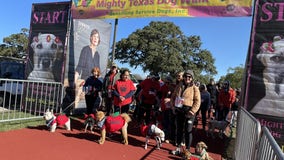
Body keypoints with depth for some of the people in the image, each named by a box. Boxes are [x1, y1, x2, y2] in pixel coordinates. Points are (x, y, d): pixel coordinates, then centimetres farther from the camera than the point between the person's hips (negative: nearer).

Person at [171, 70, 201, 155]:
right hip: (179, 111, 5)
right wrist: (174, 106, 4)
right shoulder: (179, 86, 8)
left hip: (188, 112, -4)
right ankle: (178, 148, 27)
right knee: (179, 130, 13)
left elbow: (197, 101, -10)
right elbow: (173, 97, 16)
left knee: (188, 131, 1)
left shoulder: (195, 88, -4)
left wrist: (192, 111, -18)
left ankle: (187, 150, 14)